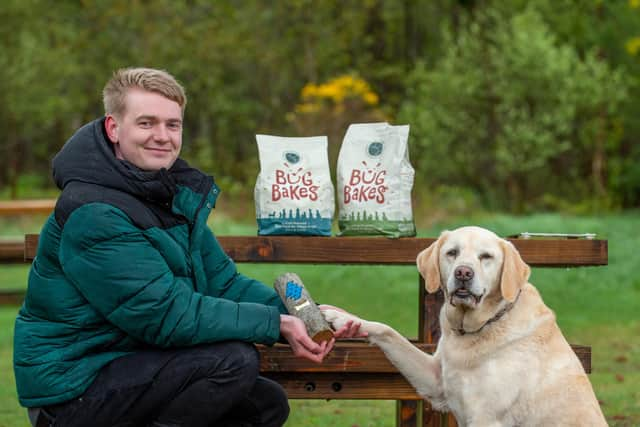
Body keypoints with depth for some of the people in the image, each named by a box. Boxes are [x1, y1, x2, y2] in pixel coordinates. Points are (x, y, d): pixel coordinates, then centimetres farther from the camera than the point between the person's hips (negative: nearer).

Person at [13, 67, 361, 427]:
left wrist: (304, 317, -9)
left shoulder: (175, 194, 9)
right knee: (234, 359, -23)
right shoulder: (91, 213, -21)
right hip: (73, 387, -9)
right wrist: (276, 324, -22)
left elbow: (223, 282, 7)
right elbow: (167, 315, -25)